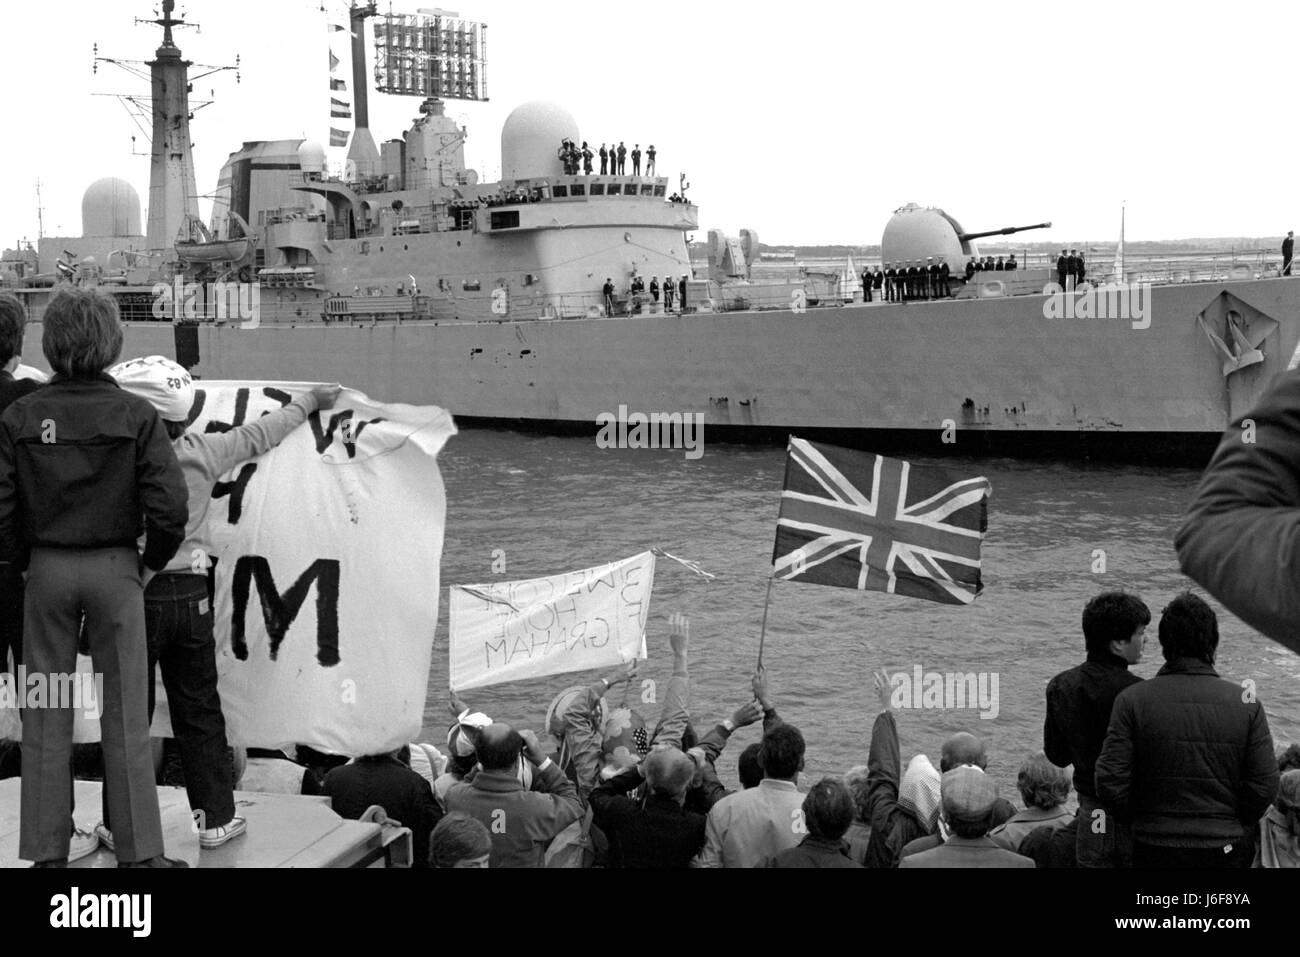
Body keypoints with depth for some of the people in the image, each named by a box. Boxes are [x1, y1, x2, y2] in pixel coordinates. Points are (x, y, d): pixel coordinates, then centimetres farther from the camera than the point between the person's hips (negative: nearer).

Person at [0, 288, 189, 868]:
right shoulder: (136, 416, -8)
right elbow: (168, 505, -12)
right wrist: (152, 563, 4)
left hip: (47, 570, 1)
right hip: (115, 569, -1)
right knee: (125, 715, 6)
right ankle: (140, 852, 11)